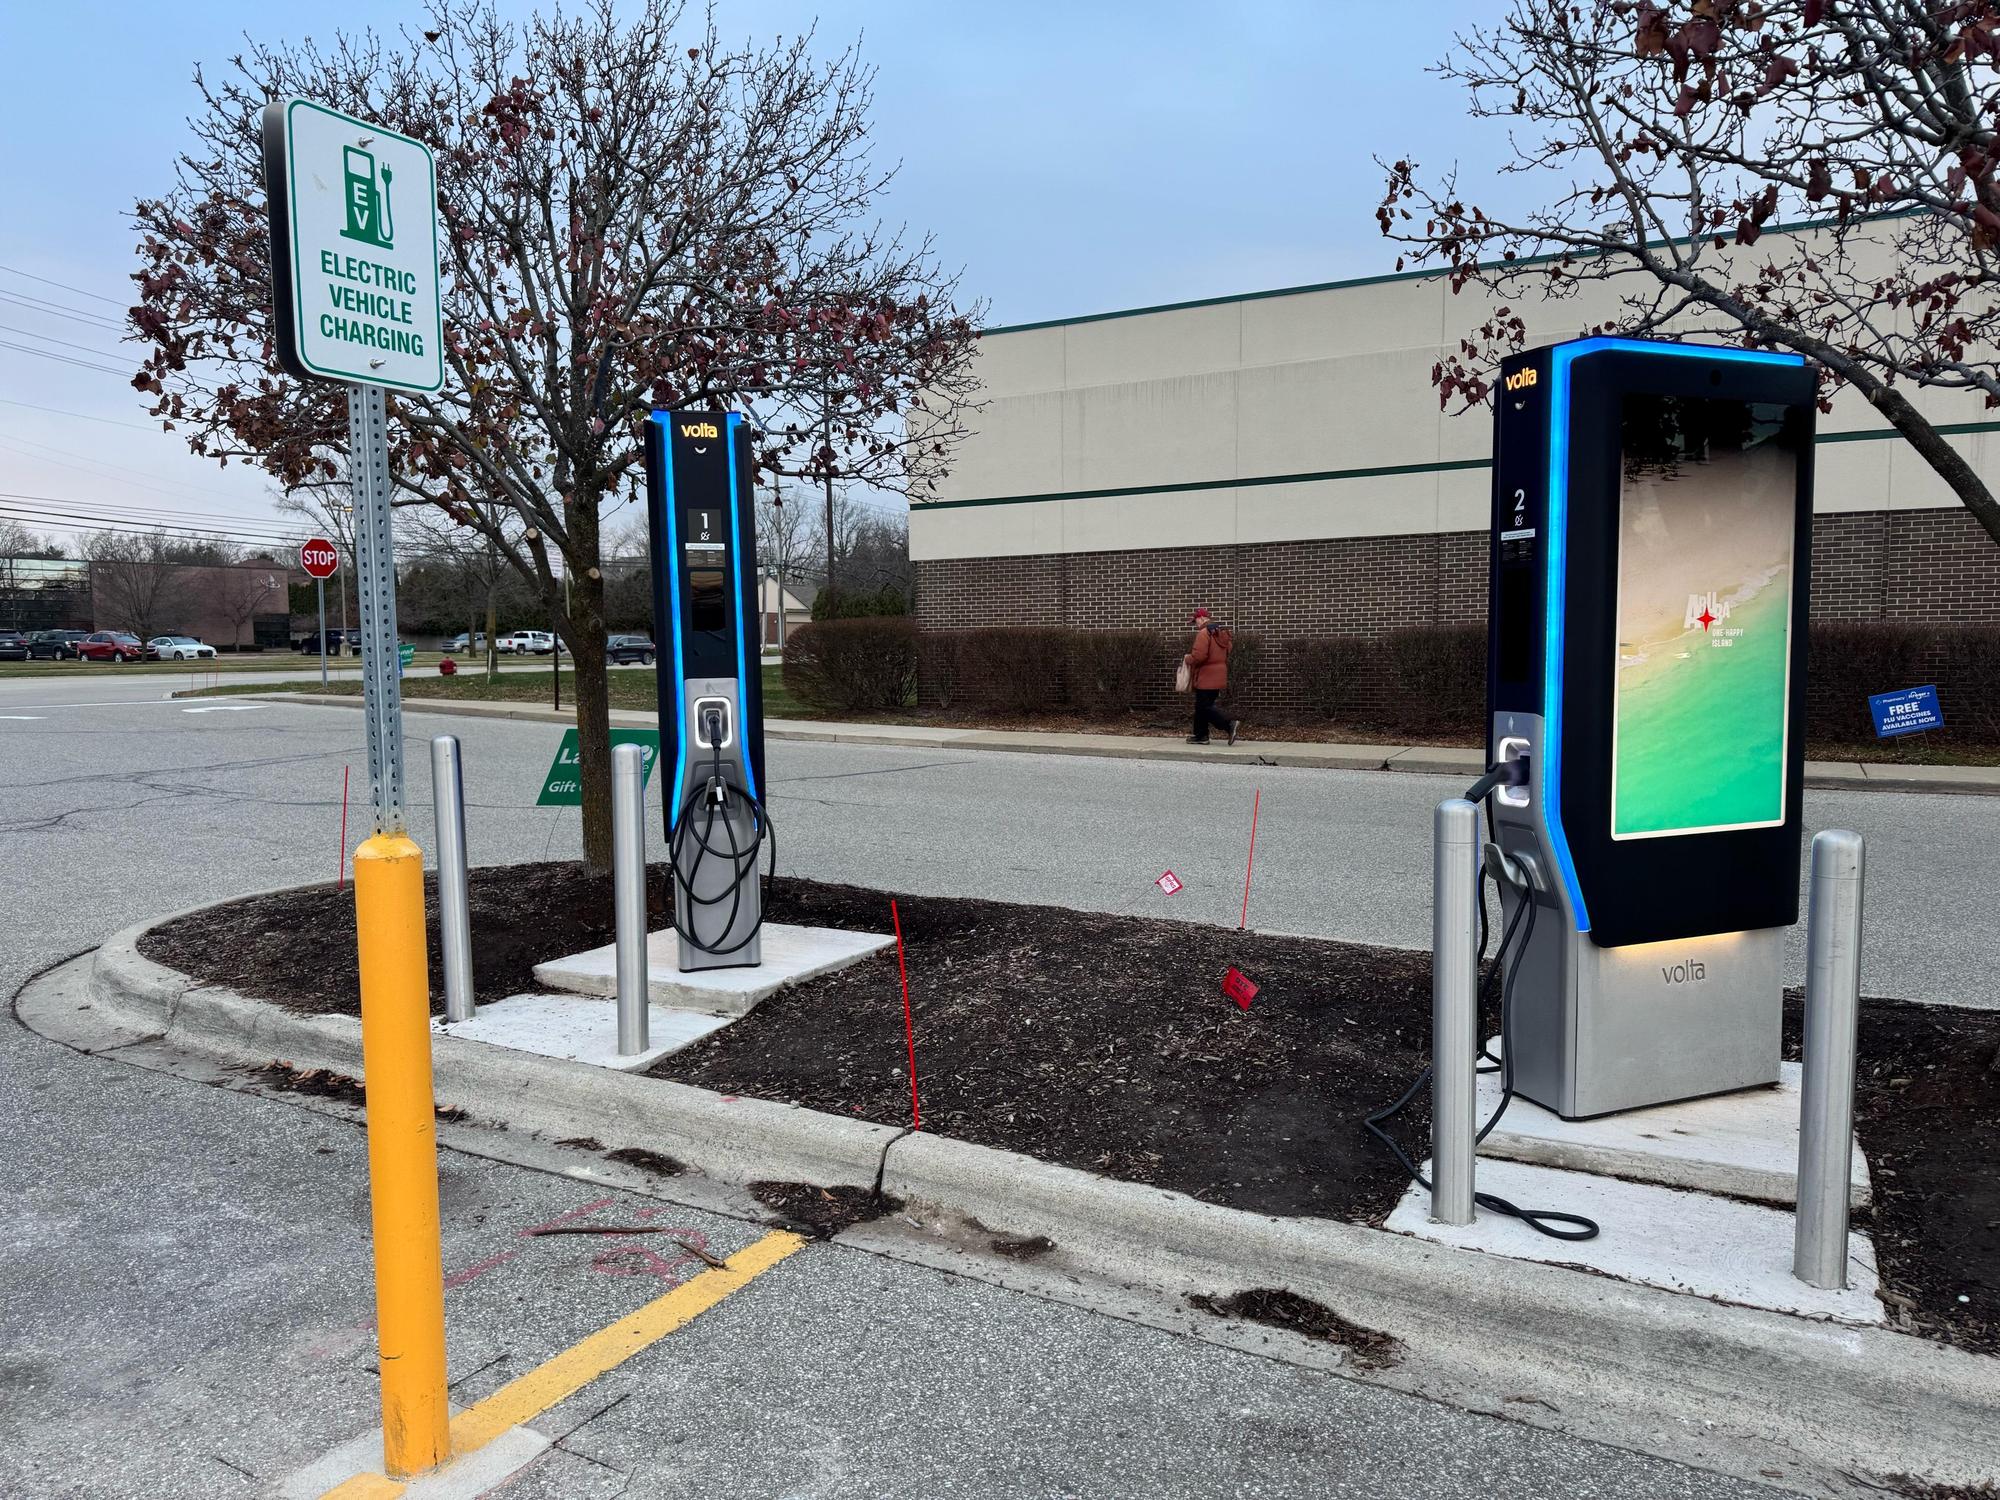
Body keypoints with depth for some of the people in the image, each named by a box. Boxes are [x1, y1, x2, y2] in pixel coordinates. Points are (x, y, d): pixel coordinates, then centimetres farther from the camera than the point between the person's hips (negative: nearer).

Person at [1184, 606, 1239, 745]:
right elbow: (1227, 653, 22)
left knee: (1205, 707, -6)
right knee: (1201, 706, 15)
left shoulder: (1204, 633, -17)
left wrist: (1188, 659, -6)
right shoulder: (1222, 633, 14)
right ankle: (1200, 735, 17)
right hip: (1219, 676, 9)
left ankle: (1229, 725, -16)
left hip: (1206, 678, -9)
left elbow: (1198, 656, -25)